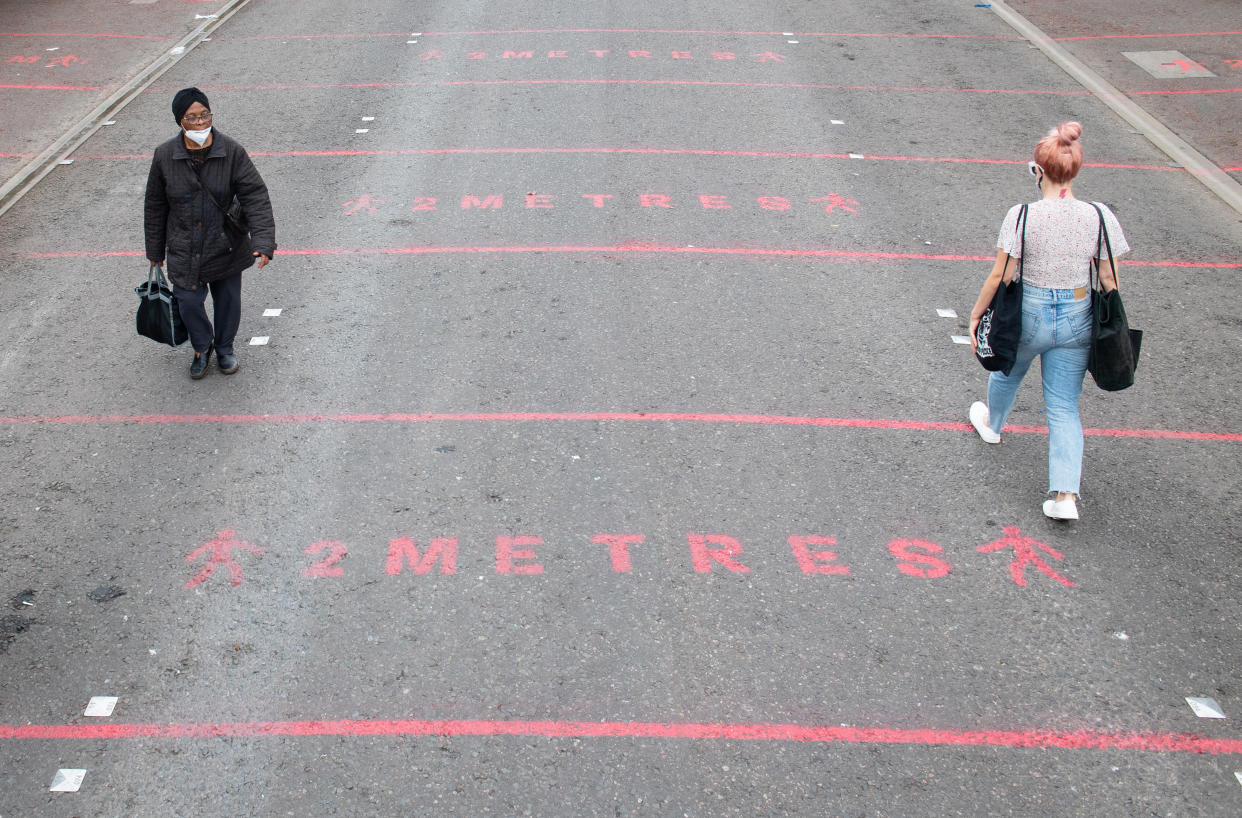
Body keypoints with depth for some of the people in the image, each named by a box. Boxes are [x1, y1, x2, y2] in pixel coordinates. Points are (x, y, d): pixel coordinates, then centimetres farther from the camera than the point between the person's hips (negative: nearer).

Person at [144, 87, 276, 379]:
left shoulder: (231, 152, -14)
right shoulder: (165, 156, -9)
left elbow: (255, 196, -16)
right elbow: (155, 207, 2)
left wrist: (263, 241, -28)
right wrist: (155, 250, 8)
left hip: (227, 247, 0)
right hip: (184, 251, 0)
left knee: (228, 301, 15)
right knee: (189, 303, 5)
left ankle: (224, 348, 42)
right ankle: (202, 348, 36)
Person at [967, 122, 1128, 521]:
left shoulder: (1023, 216, -18)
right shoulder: (1099, 217, -10)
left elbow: (1000, 275, -13)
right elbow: (1109, 280, -3)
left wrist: (976, 314, 0)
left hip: (1029, 313, -2)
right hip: (1077, 319, 2)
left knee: (1008, 373, 30)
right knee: (1064, 407, 9)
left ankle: (992, 424, 61)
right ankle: (1066, 496, -1)